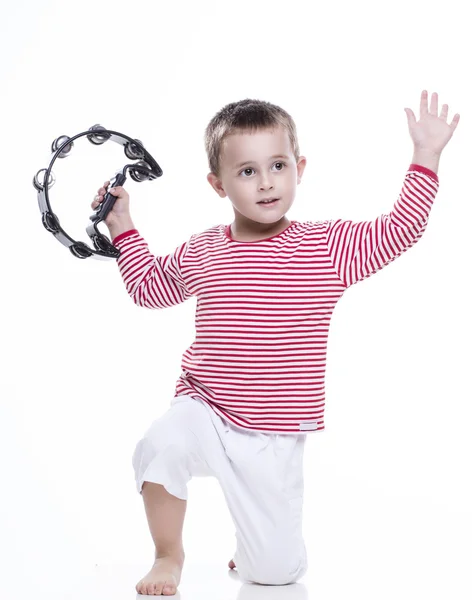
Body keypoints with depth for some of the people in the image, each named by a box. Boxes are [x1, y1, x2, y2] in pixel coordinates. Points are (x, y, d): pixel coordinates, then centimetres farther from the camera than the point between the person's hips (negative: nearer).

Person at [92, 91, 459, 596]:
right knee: (159, 446, -34)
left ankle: (251, 552, 39)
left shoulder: (327, 247, -2)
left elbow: (400, 231, -3)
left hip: (274, 437, 0)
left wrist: (425, 156, -8)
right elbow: (148, 286, 23)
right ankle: (169, 555, -6)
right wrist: (123, 227, 16)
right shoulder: (199, 254, 5)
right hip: (206, 413, 1)